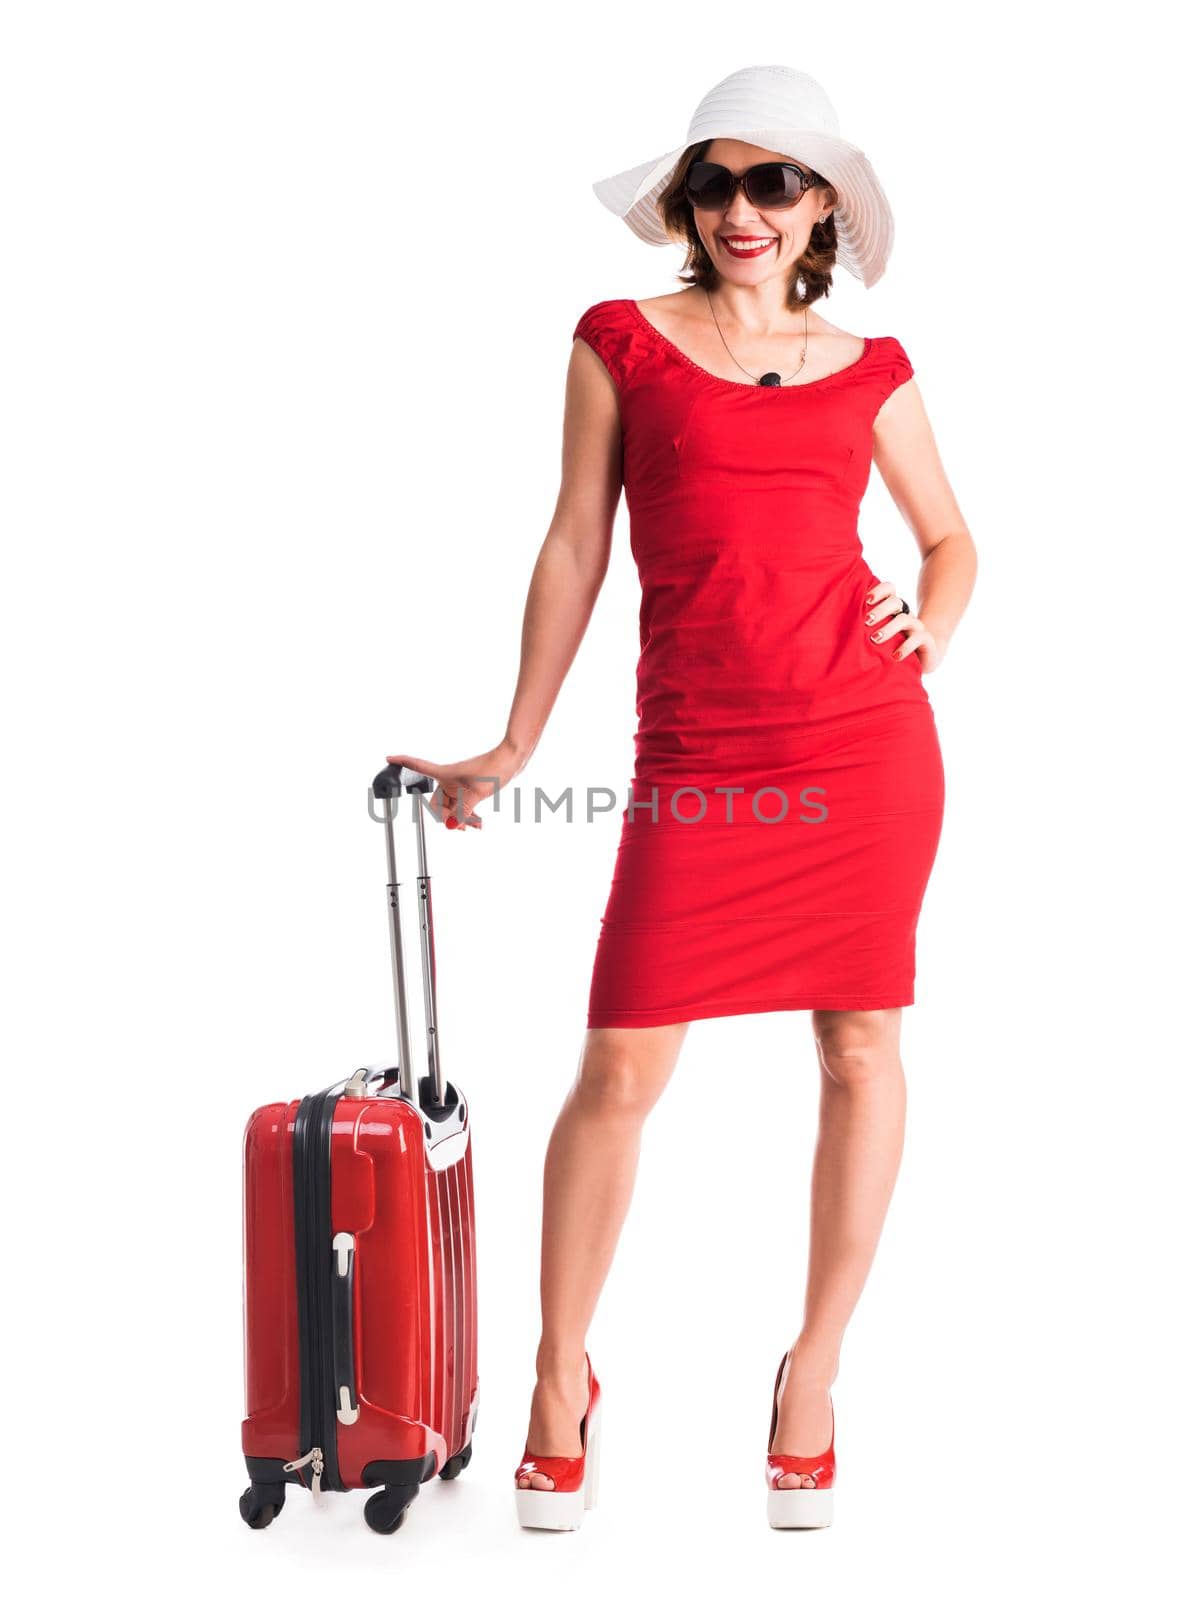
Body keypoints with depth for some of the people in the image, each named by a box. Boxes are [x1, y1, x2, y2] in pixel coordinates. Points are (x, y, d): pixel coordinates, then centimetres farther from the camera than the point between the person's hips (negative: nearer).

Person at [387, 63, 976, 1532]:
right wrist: (511, 749, 5)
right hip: (697, 753, -2)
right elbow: (576, 546, 7)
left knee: (860, 1050, 5)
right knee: (619, 1070, -3)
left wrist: (929, 624, 1)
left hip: (865, 736, 2)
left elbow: (949, 535, 23)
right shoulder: (622, 341, 7)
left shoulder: (868, 369, 11)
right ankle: (561, 1378, 17)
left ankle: (813, 1370, 23)